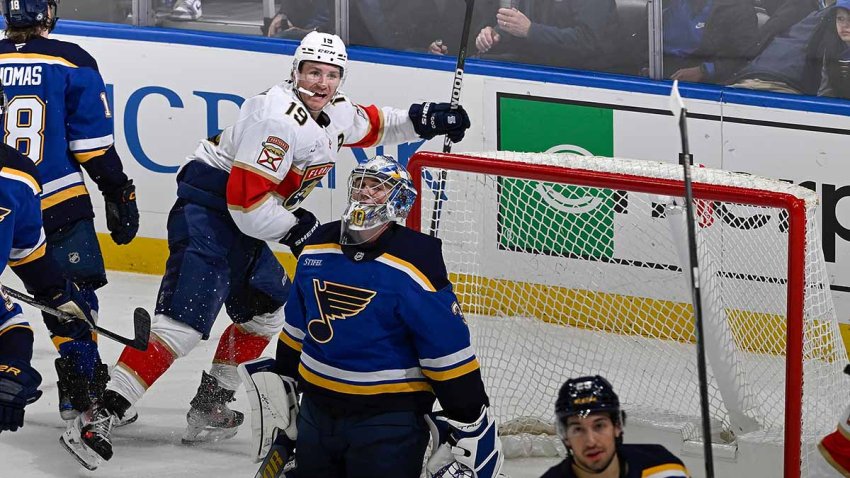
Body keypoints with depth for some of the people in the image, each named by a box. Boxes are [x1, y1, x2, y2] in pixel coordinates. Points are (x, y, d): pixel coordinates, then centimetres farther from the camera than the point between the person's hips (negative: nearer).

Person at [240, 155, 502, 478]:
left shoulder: (416, 267, -17)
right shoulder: (318, 249, 2)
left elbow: (449, 352, -15)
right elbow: (297, 327, 16)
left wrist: (470, 426, -16)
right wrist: (281, 383, 20)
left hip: (391, 419, -6)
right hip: (317, 410, 6)